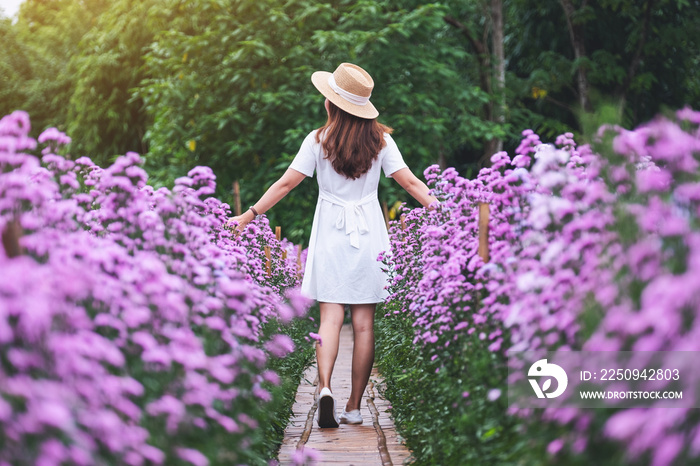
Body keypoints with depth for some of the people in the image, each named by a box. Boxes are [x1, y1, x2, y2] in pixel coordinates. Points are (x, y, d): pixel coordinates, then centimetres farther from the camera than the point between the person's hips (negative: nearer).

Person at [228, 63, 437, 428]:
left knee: (330, 317, -2)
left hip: (331, 234, -1)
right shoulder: (380, 139, 1)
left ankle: (324, 387, -25)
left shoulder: (318, 140, -4)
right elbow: (410, 182, -1)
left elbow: (286, 183, -3)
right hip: (369, 235, 1)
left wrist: (249, 215, 3)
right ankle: (354, 407, 8)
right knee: (364, 322, 4)